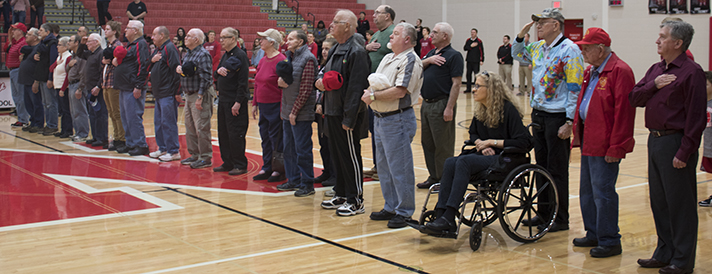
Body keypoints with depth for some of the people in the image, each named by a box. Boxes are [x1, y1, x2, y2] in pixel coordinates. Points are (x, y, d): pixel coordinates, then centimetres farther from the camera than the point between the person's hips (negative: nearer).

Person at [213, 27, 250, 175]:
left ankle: (240, 165, 3)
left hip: (235, 101, -9)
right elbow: (215, 76, 19)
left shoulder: (240, 55, -13)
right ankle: (228, 163, 21)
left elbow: (243, 81, -17)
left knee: (235, 134, -5)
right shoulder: (225, 55, 15)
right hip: (223, 100, 9)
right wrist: (218, 71, -5)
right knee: (223, 133, 12)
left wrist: (238, 102, -21)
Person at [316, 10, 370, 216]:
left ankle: (356, 201, 6)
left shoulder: (356, 52, -16)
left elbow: (356, 87, -21)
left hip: (347, 114, -9)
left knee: (350, 156, -2)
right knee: (337, 155, 16)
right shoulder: (336, 50, 14)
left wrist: (349, 119, -23)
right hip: (332, 113, 9)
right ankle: (341, 194, 27)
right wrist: (320, 80, 8)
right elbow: (325, 72, 29)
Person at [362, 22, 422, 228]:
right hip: (380, 118, 9)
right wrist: (369, 92, -6)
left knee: (400, 168, -3)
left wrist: (373, 96, -13)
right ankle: (390, 207, 25)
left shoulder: (411, 60, -12)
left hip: (398, 120, -9)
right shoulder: (388, 58, 16)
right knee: (384, 166, 15)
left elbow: (399, 92, -22)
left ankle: (404, 212, 6)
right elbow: (374, 82, 17)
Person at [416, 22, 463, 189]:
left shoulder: (454, 56, -10)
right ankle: (433, 177, 24)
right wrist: (428, 60, -8)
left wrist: (449, 108, -21)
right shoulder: (431, 53, 16)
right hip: (426, 104, 9)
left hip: (441, 104, -9)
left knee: (443, 146, -3)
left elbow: (456, 84, -15)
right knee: (427, 143, 14)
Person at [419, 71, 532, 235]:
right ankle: (441, 215, -31)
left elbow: (524, 142, -15)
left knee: (464, 162, -31)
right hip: (485, 156, 7)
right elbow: (473, 133, 29)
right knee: (450, 163, -23)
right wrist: (481, 144, 5)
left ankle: (449, 218, -35)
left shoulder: (508, 109, -10)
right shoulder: (481, 110, 12)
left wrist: (492, 142, -13)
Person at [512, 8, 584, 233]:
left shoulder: (569, 50, -13)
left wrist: (569, 122, -19)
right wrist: (521, 35, 11)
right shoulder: (538, 48, 10)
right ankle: (544, 213, 24)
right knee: (541, 167, 13)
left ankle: (560, 219, 10)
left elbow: (574, 88, -16)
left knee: (557, 171, 0)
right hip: (538, 114, 8)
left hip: (557, 117, -8)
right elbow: (517, 54, 30)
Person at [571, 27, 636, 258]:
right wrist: (578, 135, 16)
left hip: (604, 145, -10)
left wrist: (616, 147, -21)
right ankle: (593, 235, 29)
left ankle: (609, 241, 6)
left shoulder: (620, 71, -15)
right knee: (587, 191, 17)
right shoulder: (591, 71, 15)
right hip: (588, 140, 10)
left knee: (602, 192, -4)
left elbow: (623, 111, -19)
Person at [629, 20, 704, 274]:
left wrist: (684, 152, -19)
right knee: (659, 201, 15)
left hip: (675, 143, -8)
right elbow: (634, 98, 10)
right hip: (655, 139, 8)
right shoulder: (656, 69, 13)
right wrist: (654, 85, -8)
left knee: (680, 204, 0)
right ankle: (664, 253, 27)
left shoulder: (692, 72, -12)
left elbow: (695, 117, -16)